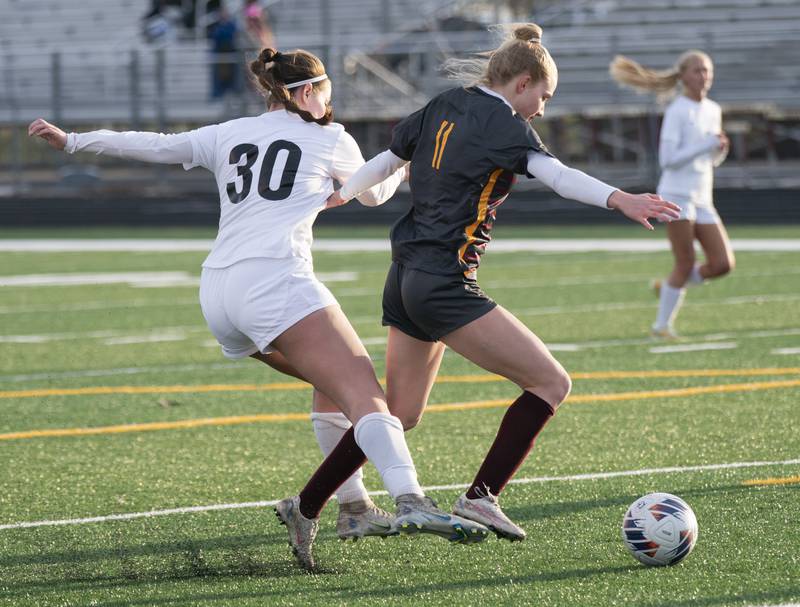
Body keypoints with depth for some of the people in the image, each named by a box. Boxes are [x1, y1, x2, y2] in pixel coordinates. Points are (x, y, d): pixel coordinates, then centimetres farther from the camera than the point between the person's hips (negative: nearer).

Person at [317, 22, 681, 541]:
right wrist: (619, 199, -45)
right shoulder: (506, 126, -11)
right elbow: (558, 176, -30)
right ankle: (481, 497, -9)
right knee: (551, 383, -7)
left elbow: (384, 163, 23)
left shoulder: (442, 108, 12)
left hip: (405, 278, 9)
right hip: (445, 285, -9)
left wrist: (341, 195, 43)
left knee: (401, 415, 19)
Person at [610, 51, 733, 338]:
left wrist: (720, 148, -2)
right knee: (686, 264, -9)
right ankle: (662, 324, 5)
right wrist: (706, 145, -17)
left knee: (723, 264, -3)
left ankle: (667, 288, 18)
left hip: (702, 200, 7)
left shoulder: (713, 111, 14)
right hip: (677, 195, -7)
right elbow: (668, 159, -14)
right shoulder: (677, 111, -7)